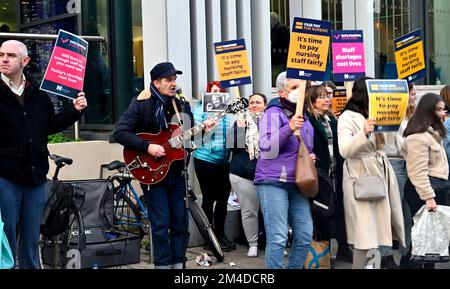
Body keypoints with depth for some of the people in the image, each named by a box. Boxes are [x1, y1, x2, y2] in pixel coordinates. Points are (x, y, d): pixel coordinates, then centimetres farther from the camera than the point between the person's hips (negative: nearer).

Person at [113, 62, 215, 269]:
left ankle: (178, 263, 18)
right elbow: (120, 133, -13)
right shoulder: (141, 104, -7)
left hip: (177, 172, 5)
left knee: (180, 222, 8)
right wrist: (148, 147, -21)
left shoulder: (182, 106, 11)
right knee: (161, 224, -4)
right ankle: (163, 265, 6)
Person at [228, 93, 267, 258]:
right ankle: (253, 244, 15)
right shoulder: (241, 122, 8)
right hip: (243, 173, 0)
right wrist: (239, 129, -12)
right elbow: (233, 144, 0)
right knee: (249, 210, 4)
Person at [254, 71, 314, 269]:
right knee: (278, 238, -10)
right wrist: (288, 128, -25)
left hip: (297, 184, 7)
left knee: (305, 236, 6)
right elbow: (267, 151, -17)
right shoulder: (273, 114, -7)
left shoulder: (304, 117, 17)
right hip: (272, 182, -7)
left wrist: (311, 156, 10)